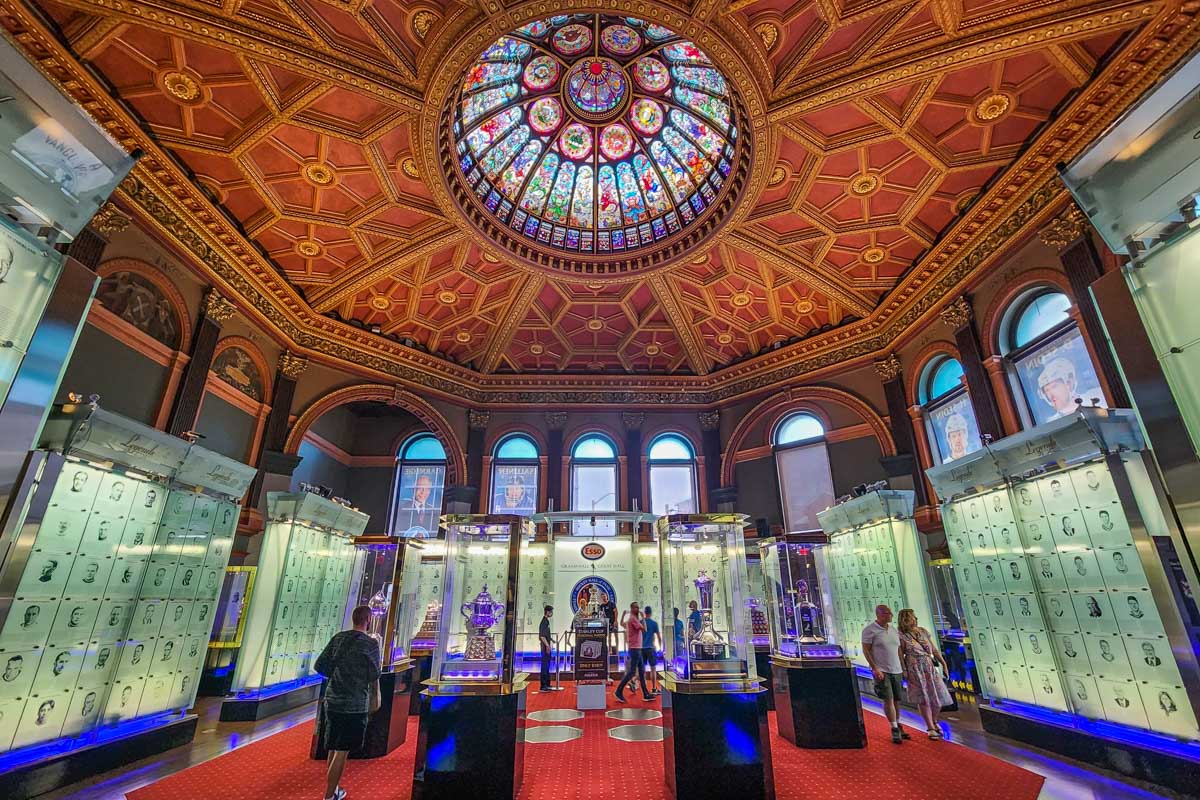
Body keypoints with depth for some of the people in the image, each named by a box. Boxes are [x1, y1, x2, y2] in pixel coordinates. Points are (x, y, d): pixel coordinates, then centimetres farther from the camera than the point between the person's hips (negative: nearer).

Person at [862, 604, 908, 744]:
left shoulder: (894, 630, 10)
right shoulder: (870, 630, -11)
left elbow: (899, 650, 18)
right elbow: (866, 650, -11)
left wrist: (904, 668, 14)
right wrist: (875, 668, -16)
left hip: (896, 670, 6)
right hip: (881, 671, -6)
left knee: (896, 700, 11)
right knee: (888, 700, -8)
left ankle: (898, 726, 25)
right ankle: (895, 729, 3)